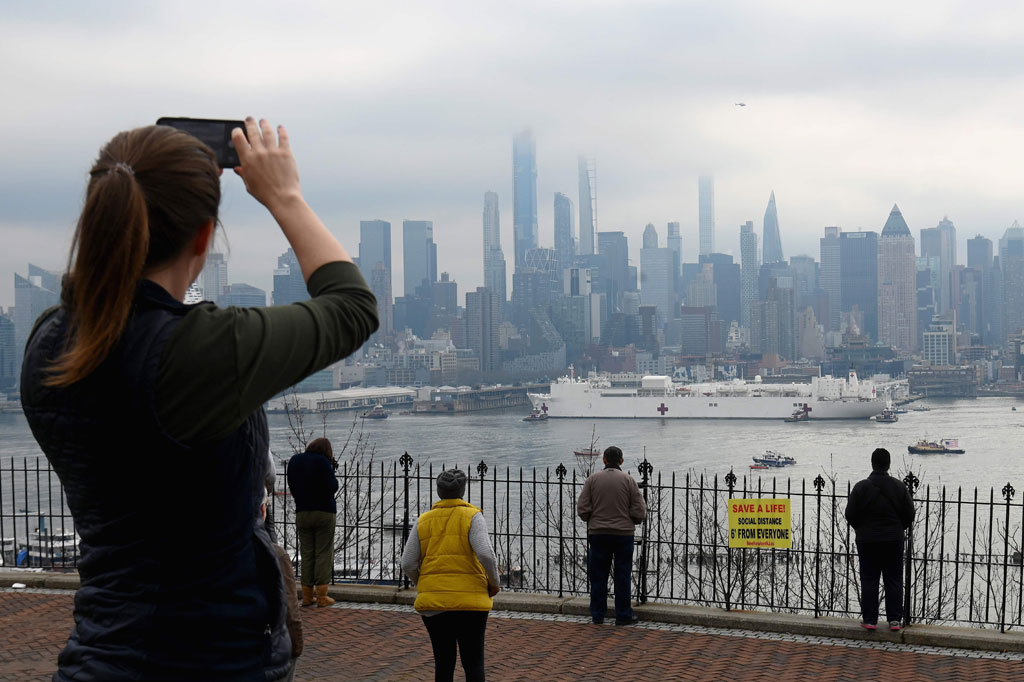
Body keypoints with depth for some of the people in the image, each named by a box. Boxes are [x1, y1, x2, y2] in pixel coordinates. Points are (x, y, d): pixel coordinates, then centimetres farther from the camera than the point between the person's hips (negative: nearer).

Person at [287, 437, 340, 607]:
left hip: (302, 513, 5)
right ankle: (322, 596, -2)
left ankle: (307, 596, 9)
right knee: (323, 554, 0)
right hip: (324, 512, -5)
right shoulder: (323, 462, -12)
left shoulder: (294, 460, 8)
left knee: (306, 554, 9)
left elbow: (292, 486, 12)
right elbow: (332, 486, -13)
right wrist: (331, 471, 2)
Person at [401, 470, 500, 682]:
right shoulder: (472, 517, -4)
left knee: (443, 662, 12)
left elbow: (408, 564, 2)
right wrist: (494, 582, -1)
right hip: (469, 601, -3)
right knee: (473, 663, 4)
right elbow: (485, 554, -17)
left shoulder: (423, 522, 6)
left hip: (433, 602, 3)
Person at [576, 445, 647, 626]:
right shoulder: (628, 480, -4)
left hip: (597, 534, 1)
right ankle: (623, 615, 9)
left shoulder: (592, 479, -1)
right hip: (623, 534, -1)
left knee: (598, 576, 9)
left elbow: (582, 509, -4)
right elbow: (640, 512, -6)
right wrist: (632, 521, 14)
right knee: (622, 576, 7)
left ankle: (597, 614, 13)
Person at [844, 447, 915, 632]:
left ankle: (870, 620, 4)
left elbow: (850, 515, -6)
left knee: (869, 580, 4)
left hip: (867, 541, -1)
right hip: (893, 541, 1)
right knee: (894, 580, 8)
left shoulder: (861, 487, -8)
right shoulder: (899, 487, -2)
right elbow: (909, 515, 1)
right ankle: (895, 619, 6)